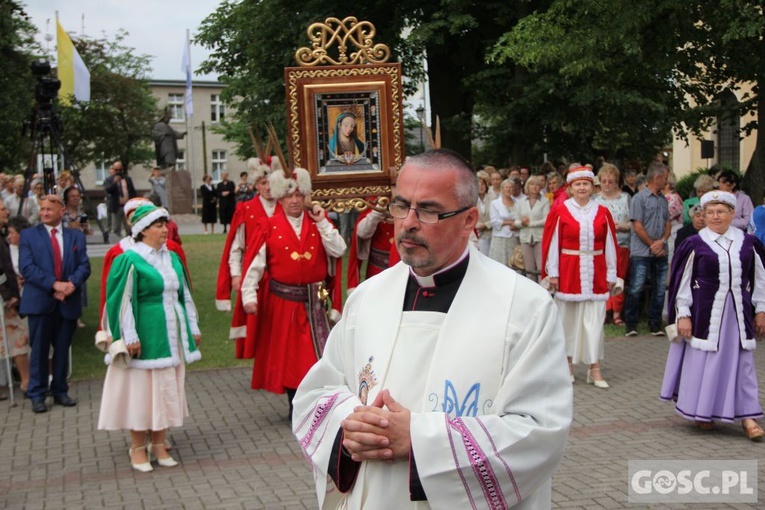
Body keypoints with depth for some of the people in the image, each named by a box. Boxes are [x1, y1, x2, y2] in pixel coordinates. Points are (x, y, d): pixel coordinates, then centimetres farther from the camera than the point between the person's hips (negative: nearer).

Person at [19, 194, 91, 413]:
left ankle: (60, 391, 19)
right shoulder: (29, 235, 4)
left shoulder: (76, 237, 12)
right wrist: (54, 284, -18)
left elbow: (84, 266, 3)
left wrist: (72, 283, -17)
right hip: (40, 301, -2)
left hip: (68, 302, 2)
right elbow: (26, 267, -7)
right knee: (39, 349, 2)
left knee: (62, 349, 9)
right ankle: (37, 395, 10)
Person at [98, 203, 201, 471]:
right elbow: (123, 300, -11)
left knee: (167, 388, 9)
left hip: (172, 333, 6)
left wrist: (193, 328, 14)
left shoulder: (172, 257, 10)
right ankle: (138, 447, 12)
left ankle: (159, 443, 20)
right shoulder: (129, 260, -9)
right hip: (145, 335, -6)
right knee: (141, 389, 1)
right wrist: (129, 337, -15)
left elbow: (184, 294, 15)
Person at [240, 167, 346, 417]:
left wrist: (322, 222, -11)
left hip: (313, 300, 1)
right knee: (287, 352, 6)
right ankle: (295, 405, 17)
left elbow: (338, 250, -7)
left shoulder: (318, 222, 5)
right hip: (282, 300, -1)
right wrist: (249, 296, -12)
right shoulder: (270, 227, -2)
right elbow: (255, 263, -5)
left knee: (316, 352, 1)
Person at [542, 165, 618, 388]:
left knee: (594, 319, 0)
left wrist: (611, 275, 6)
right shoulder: (560, 211, -3)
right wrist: (552, 273, -4)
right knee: (568, 317, 6)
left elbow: (610, 245, 7)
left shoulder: (602, 213, 3)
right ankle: (569, 363, 18)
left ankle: (595, 369, 4)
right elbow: (552, 243, -2)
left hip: (595, 272, 1)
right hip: (568, 271, -1)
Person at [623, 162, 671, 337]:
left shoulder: (663, 199, 13)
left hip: (660, 252, 6)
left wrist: (662, 241, -7)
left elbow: (668, 224, 12)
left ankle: (655, 324, 16)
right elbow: (637, 226, -11)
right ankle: (631, 324, 6)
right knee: (636, 289, -3)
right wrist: (652, 244, -9)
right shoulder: (639, 198, -7)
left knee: (659, 290, 7)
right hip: (641, 252, -6)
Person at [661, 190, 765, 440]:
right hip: (705, 312, -2)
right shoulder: (695, 244, -5)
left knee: (742, 362, 3)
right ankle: (703, 412, 22)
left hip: (738, 312, 2)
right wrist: (683, 314, -6)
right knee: (702, 361, 5)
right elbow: (682, 281, -3)